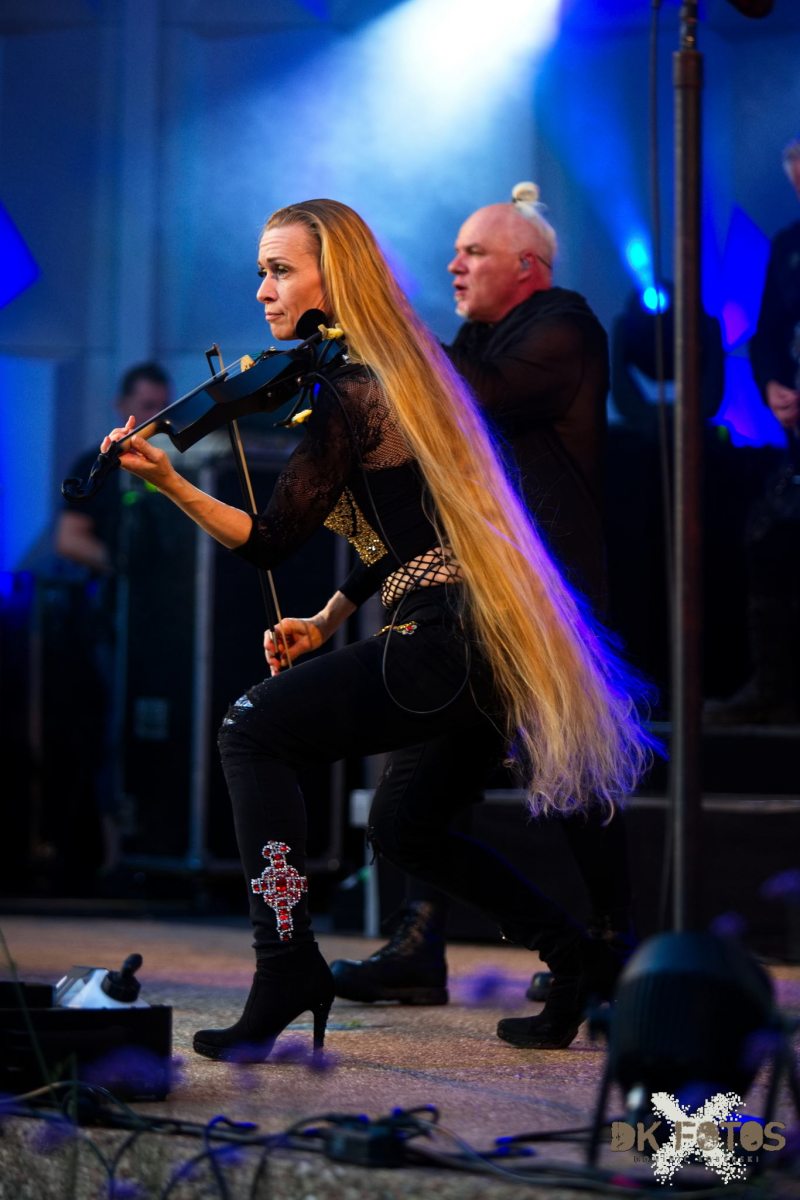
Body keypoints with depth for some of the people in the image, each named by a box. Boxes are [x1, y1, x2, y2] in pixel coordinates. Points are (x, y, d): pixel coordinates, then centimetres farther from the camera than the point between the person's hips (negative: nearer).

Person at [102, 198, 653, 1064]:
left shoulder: (346, 392, -13)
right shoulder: (394, 372, 17)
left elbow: (269, 542, -19)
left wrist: (169, 481, -28)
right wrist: (325, 622, 20)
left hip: (439, 642, -10)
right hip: (484, 641, 10)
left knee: (252, 729, -9)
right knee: (405, 828, 25)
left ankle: (287, 967, -14)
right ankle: (584, 965, 26)